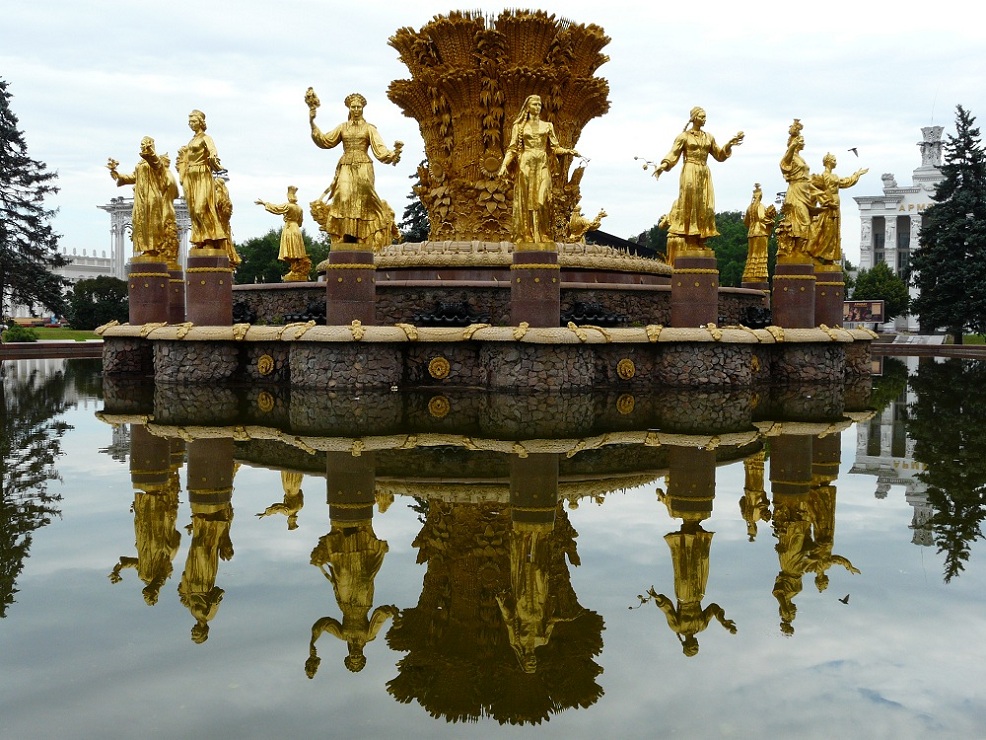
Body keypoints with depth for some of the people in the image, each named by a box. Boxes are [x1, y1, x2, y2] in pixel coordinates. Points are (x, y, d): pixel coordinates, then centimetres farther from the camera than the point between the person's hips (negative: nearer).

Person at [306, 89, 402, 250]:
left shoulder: (369, 128, 8)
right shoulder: (342, 127, 16)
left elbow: (380, 149, -2)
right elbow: (325, 140, 12)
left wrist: (393, 154, -21)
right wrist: (312, 124, 6)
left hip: (363, 167, -2)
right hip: (346, 168, 2)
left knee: (361, 200, -12)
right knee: (344, 198, -12)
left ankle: (360, 240, -13)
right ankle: (346, 241, -15)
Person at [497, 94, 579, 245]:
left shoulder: (547, 126, 14)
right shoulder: (519, 126, 8)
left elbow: (555, 147, 11)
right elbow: (512, 149, 4)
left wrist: (568, 151, -7)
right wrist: (504, 165, -11)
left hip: (542, 166, 1)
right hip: (526, 165, -1)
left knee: (542, 201, -8)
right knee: (526, 201, -4)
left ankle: (544, 237, -8)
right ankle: (526, 237, -4)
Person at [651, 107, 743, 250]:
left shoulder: (708, 137, 15)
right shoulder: (684, 136, 0)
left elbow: (719, 155, 21)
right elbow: (673, 154, -9)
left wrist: (729, 144, 6)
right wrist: (663, 165, -26)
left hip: (704, 174, 5)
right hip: (690, 174, -5)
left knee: (704, 207, 0)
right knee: (690, 205, -8)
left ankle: (700, 243, 2)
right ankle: (690, 243, -9)